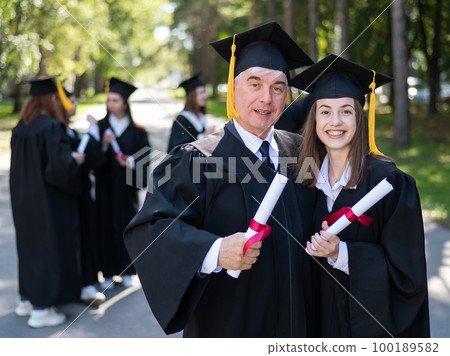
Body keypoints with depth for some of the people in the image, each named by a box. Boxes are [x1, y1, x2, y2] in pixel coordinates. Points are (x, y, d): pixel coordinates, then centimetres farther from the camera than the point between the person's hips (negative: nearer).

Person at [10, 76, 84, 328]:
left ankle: (27, 299, 32)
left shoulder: (21, 127, 4)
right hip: (49, 202, -8)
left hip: (24, 200, 8)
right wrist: (76, 160, -6)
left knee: (30, 245, 19)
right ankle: (41, 309, 10)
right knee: (50, 249, 3)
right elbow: (61, 166, -27)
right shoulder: (51, 127, -21)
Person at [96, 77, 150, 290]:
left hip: (126, 186, 0)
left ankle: (126, 272, 16)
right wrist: (103, 145, -19)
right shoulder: (100, 127, 4)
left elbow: (145, 153, -2)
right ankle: (108, 273, 8)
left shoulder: (136, 131, 5)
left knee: (126, 226, 4)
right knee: (106, 226, 0)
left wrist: (132, 161, -19)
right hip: (105, 185, 0)